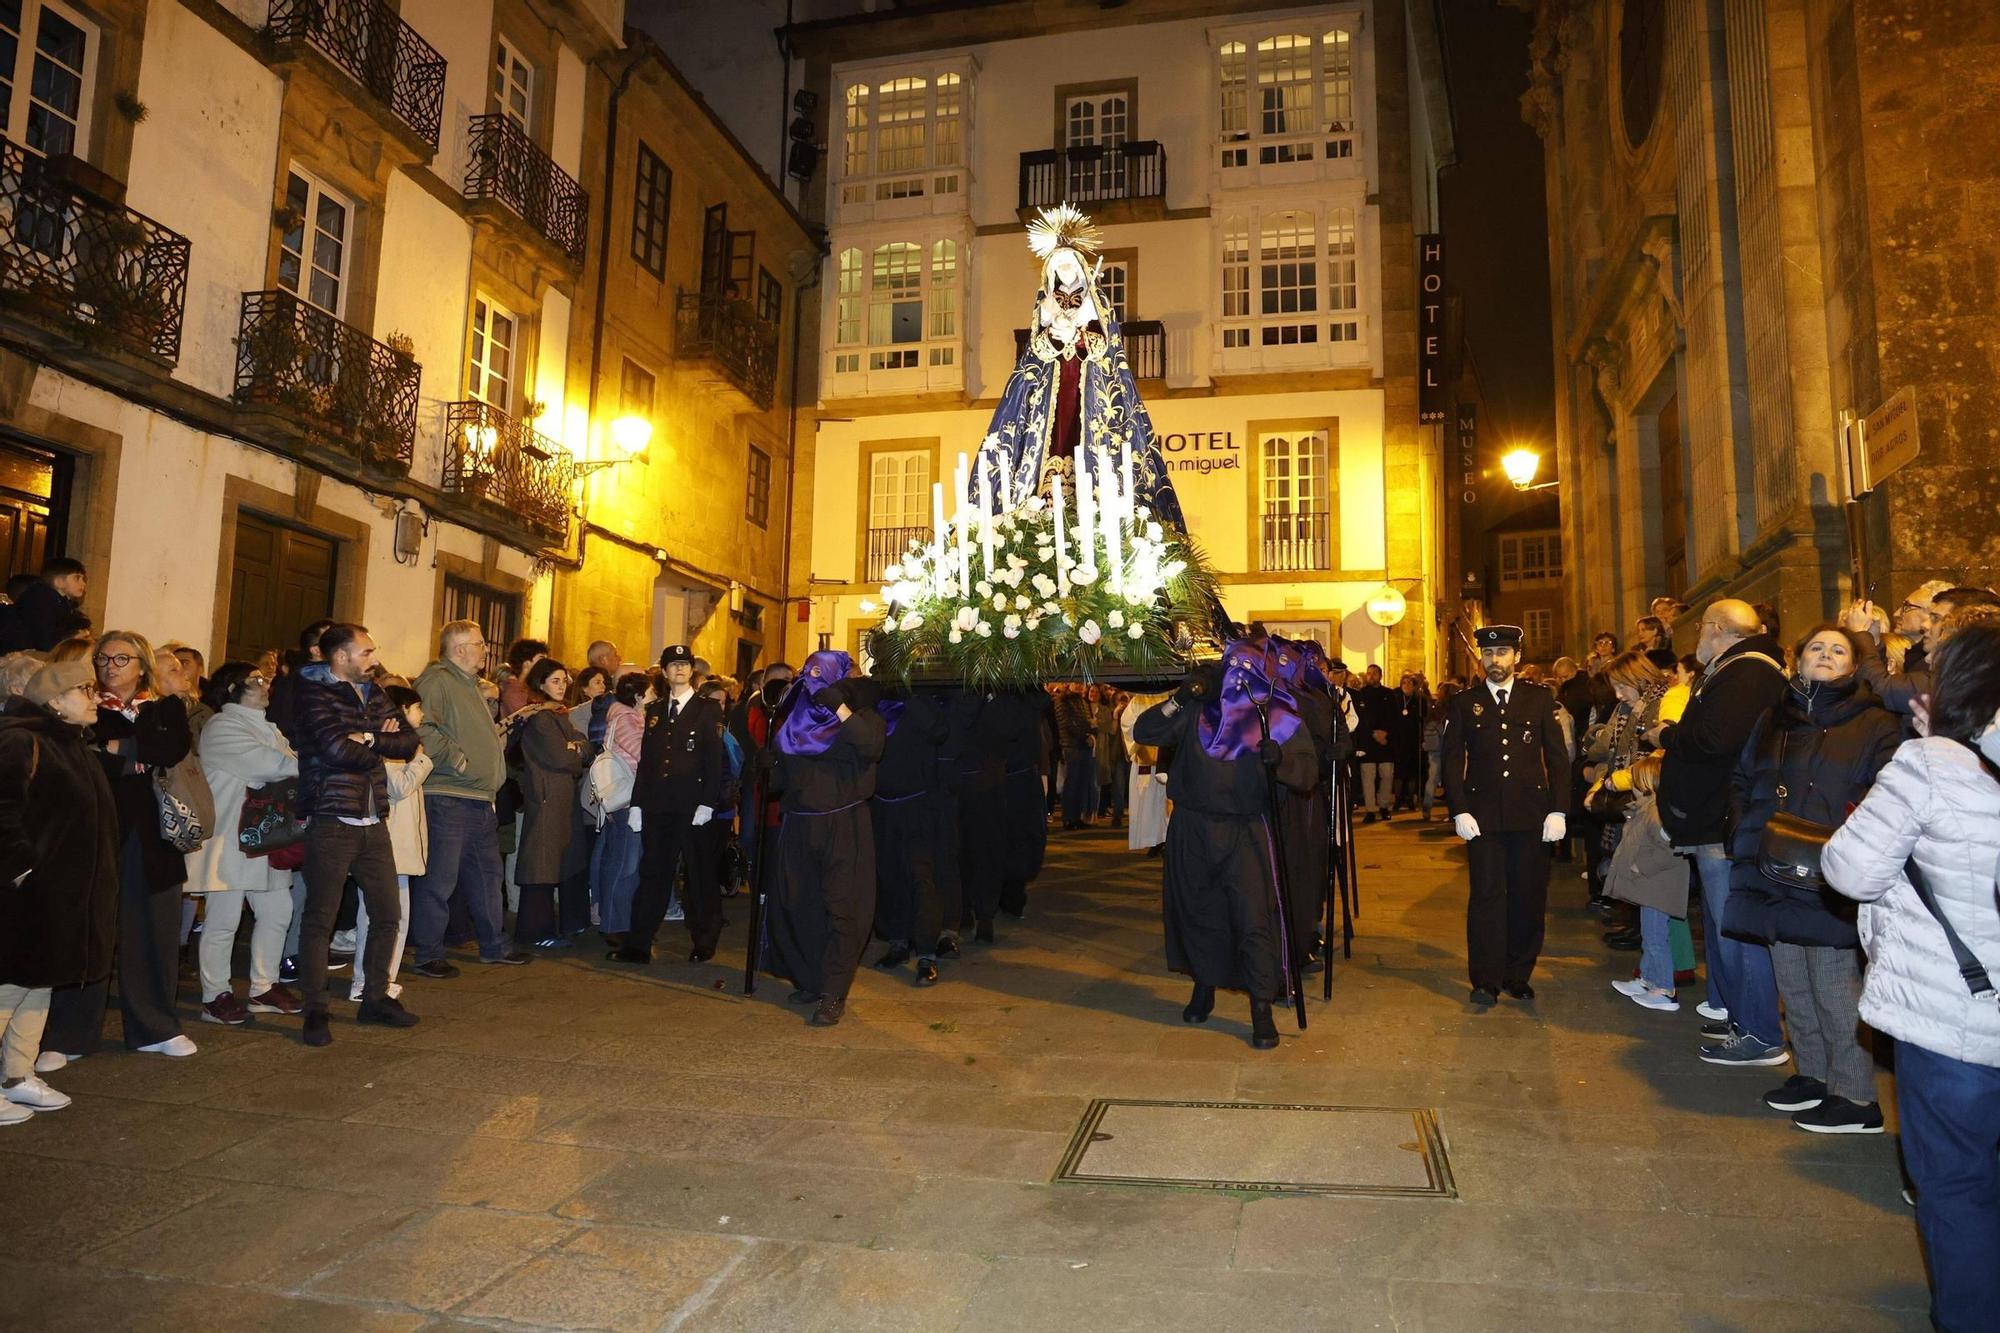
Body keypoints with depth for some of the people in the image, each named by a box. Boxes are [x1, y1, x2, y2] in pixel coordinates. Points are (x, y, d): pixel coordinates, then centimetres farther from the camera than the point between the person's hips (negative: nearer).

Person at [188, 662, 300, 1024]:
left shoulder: (266, 728, 19)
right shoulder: (222, 728, -10)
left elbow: (285, 768, 11)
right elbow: (264, 763, -21)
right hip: (230, 842, -9)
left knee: (277, 912, 11)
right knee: (223, 920, -2)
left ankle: (264, 987, 22)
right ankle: (215, 996, 9)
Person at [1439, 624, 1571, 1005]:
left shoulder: (1540, 699, 6)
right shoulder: (1464, 703, 5)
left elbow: (1557, 757, 4)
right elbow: (1452, 761, 4)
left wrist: (1557, 810, -3)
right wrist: (1459, 811, -6)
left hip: (1532, 814, 1)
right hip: (1483, 816, -1)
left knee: (1528, 898, 6)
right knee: (1486, 896, -1)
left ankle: (1519, 976, 19)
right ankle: (1486, 981, 6)